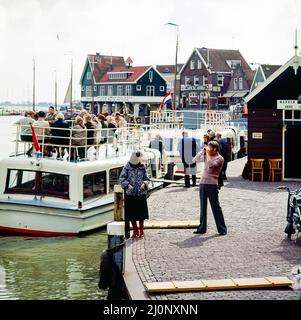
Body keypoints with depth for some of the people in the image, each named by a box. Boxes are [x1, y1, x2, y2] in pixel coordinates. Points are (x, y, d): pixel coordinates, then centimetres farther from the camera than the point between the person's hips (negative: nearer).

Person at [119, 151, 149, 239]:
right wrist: (128, 184, -16)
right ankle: (135, 231, 19)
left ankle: (141, 231, 17)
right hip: (130, 193, -1)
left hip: (141, 193, 1)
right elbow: (121, 178, -3)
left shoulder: (142, 167, 5)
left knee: (141, 212, 3)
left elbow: (146, 178, 12)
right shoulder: (127, 167, -1)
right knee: (131, 213, 4)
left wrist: (144, 184, -8)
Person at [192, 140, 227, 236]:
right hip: (202, 183, 6)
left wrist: (208, 153, -13)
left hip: (212, 185, -6)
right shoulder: (206, 156, 14)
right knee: (203, 207, 9)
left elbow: (211, 164, -21)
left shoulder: (219, 158, -5)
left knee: (216, 207, -3)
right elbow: (194, 160, 13)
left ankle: (222, 229, 3)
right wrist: (202, 151, 5)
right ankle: (202, 228, 16)